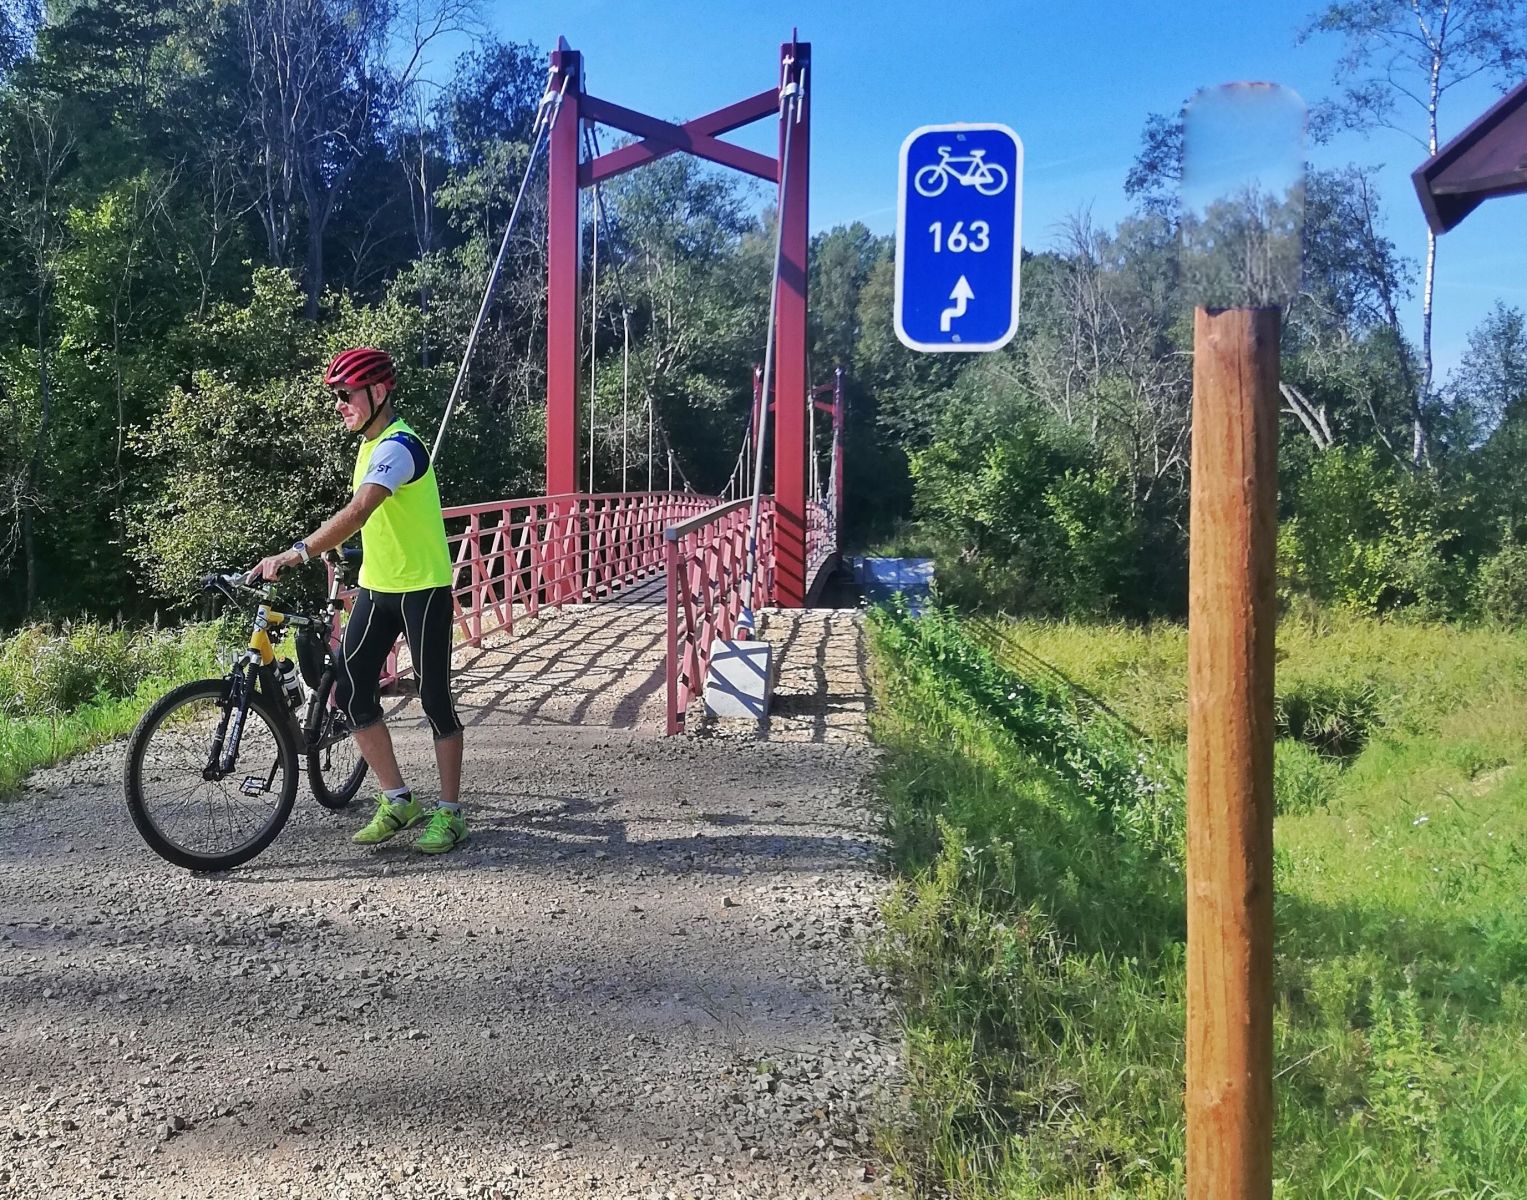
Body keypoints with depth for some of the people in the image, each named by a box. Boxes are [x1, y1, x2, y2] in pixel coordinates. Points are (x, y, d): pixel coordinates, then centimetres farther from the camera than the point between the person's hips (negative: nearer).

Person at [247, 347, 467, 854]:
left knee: (434, 698, 0)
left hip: (423, 590, -9)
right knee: (351, 692, 3)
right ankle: (397, 800, 16)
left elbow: (356, 512, -34)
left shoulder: (398, 446, -20)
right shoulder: (371, 444, 11)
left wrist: (293, 554, -40)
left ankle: (449, 812, 13)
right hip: (376, 587, 9)